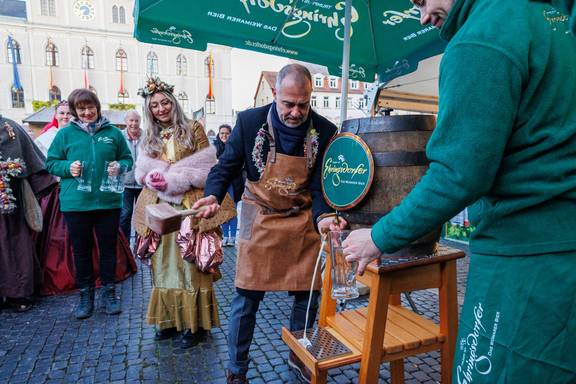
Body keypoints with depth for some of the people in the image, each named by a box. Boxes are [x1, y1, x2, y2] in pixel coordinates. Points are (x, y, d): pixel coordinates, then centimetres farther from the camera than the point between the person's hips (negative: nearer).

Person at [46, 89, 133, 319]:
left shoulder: (113, 133, 5)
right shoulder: (65, 133, 3)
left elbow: (127, 158, 11)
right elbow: (51, 162, 8)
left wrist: (119, 166, -10)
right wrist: (68, 168, -12)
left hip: (108, 202, 0)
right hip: (75, 203, 0)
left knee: (108, 248, 9)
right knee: (81, 250, 10)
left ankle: (109, 292, 25)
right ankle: (85, 295, 26)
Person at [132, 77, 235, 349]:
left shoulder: (193, 129, 1)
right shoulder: (149, 138, 14)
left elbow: (205, 167, -5)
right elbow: (142, 172, 11)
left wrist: (174, 178, -13)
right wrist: (154, 179, -11)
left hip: (190, 207, -4)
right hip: (161, 208, 5)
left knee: (191, 263, -2)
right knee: (165, 263, 9)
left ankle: (195, 323, 9)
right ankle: (170, 318, 22)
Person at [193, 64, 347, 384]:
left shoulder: (325, 132, -10)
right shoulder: (249, 121, -13)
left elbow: (321, 186, -6)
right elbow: (227, 167, -4)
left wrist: (322, 217, -25)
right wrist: (213, 196, -23)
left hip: (304, 221, 2)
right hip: (260, 220, -2)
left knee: (308, 295, 11)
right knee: (247, 298, 3)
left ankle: (298, 355, 39)